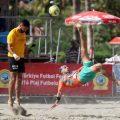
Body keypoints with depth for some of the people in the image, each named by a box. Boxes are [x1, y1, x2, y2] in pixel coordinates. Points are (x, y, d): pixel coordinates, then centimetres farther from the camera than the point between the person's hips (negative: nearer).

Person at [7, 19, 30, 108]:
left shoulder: (23, 34, 15)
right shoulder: (13, 33, -11)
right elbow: (9, 47, -18)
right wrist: (14, 54, -36)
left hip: (21, 57, 8)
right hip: (13, 57, -8)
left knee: (19, 79, 7)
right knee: (13, 78, -10)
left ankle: (17, 99, 12)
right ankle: (10, 99, -7)